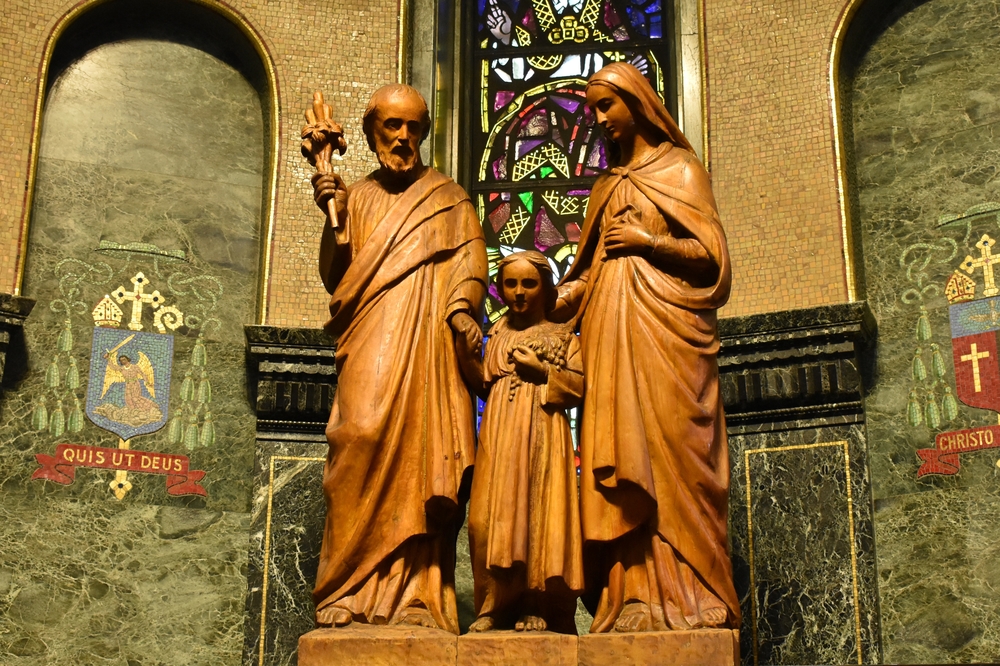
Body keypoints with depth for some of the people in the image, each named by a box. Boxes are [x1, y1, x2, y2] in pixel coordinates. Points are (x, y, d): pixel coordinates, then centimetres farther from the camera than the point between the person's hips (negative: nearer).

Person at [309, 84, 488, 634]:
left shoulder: (448, 199, 20)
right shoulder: (356, 197, 22)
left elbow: (470, 259, 6)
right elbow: (334, 278, 14)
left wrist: (461, 309, -13)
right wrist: (333, 221, -2)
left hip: (429, 346, 0)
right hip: (370, 349, 1)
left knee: (420, 457, -11)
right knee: (366, 446, -17)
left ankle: (416, 596, -14)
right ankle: (354, 593, -18)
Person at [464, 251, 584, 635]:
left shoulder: (562, 336, 10)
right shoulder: (497, 336, 20)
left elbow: (580, 385, 0)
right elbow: (483, 384, 19)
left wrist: (542, 369, -8)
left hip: (543, 433, -3)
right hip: (500, 434, 3)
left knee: (540, 514, -8)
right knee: (491, 516, -7)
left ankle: (536, 608, -4)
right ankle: (495, 606, -2)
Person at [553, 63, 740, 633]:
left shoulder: (680, 169, 7)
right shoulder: (606, 187, 23)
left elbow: (713, 255, -1)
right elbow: (592, 269, 18)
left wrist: (647, 241, -7)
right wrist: (553, 304, 2)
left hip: (665, 330, -5)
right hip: (613, 337, 5)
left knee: (667, 453, -10)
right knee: (623, 466, -3)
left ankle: (681, 599, -7)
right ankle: (637, 597, -4)